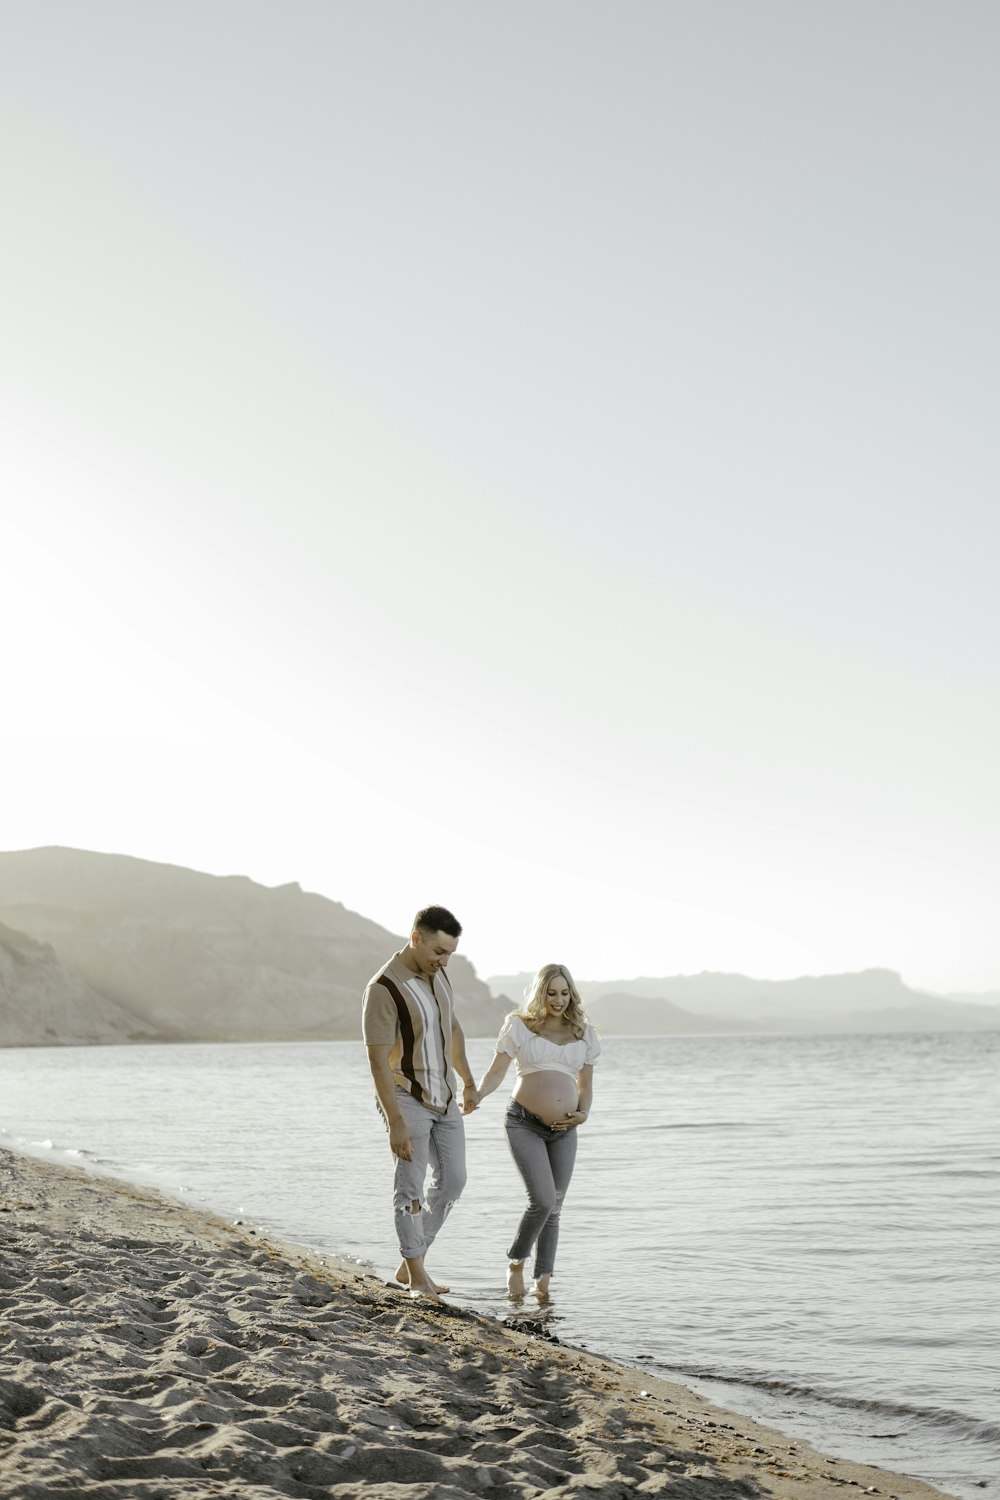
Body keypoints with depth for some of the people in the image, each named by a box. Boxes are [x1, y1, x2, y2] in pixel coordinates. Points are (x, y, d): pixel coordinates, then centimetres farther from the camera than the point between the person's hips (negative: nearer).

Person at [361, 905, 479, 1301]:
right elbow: (378, 1061, -23)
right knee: (412, 1186, -5)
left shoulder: (437, 975, 2)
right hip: (406, 1098, -8)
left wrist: (469, 1083, 22)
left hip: (443, 1097, 8)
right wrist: (395, 1123, -25)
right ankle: (417, 1277, 8)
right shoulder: (384, 989, -22)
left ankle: (409, 1264, 20)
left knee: (452, 1180, 9)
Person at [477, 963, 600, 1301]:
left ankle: (542, 1282, 11)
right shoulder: (519, 1025, 3)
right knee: (543, 1200, -16)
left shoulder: (583, 1033, 12)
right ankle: (516, 1262, 7)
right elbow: (495, 1073, 0)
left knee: (553, 1207, 4)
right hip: (524, 1123, -4)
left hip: (564, 1131, 4)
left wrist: (584, 1114, -2)